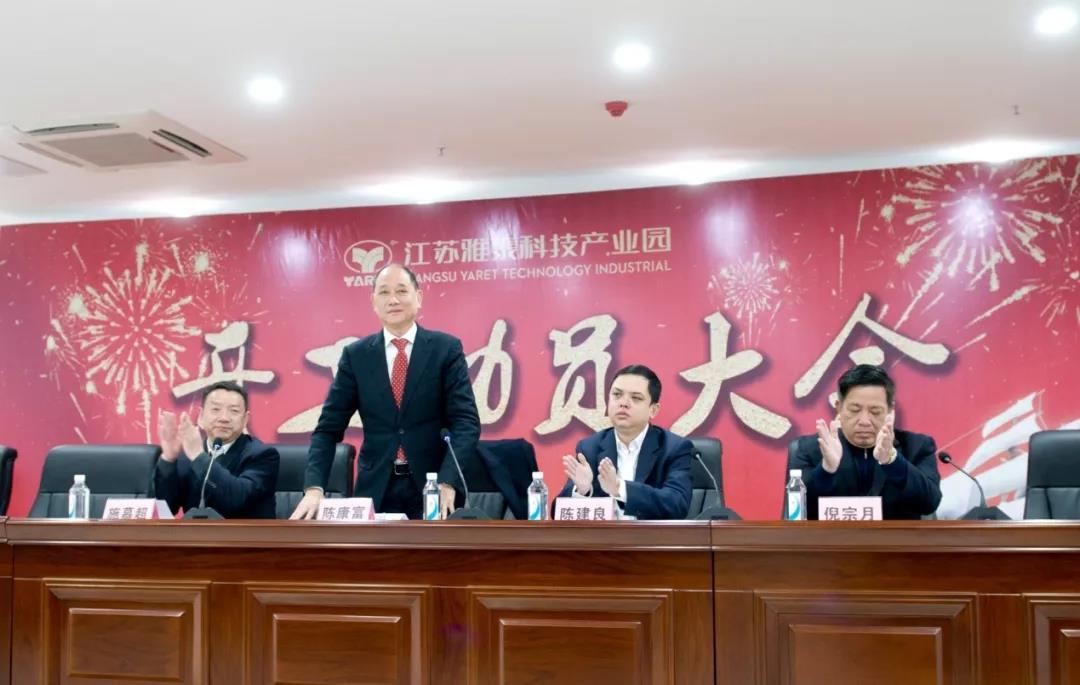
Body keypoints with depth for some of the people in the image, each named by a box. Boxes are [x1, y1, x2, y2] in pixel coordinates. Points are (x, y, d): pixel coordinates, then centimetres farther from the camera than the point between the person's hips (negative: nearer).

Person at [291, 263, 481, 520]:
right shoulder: (356, 355, 4)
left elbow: (466, 420, -8)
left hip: (432, 486, -1)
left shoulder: (447, 348, -2)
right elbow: (329, 427, 1)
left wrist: (447, 483, -22)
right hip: (376, 488, 2)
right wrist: (314, 488, -14)